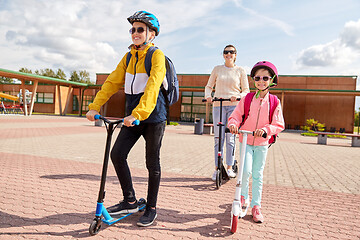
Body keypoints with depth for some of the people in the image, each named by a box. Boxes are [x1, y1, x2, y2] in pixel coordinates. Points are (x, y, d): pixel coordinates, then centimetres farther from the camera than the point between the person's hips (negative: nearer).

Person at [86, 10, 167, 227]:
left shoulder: (157, 55, -8)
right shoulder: (129, 57, 13)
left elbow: (152, 88, -22)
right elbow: (112, 82, 9)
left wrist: (137, 114, -33)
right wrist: (95, 106, -2)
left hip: (154, 116, -6)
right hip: (133, 117, 7)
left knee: (152, 163, 4)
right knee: (117, 154, 0)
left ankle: (152, 208, 21)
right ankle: (130, 201, 17)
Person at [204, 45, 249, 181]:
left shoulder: (240, 71, 8)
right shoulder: (217, 69, 12)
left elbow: (246, 90, 6)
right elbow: (209, 86, 16)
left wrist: (238, 96, -15)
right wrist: (208, 96, -5)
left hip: (234, 106, -1)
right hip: (218, 105, 1)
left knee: (231, 137, -2)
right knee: (218, 138, -2)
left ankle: (230, 167, 10)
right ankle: (217, 168, 5)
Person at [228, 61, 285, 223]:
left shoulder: (274, 102, -2)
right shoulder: (246, 99, -1)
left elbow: (279, 125, -4)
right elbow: (236, 116, 1)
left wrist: (266, 129, -23)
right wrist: (233, 124, -22)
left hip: (262, 144, 1)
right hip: (245, 141, -1)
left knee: (258, 175, 6)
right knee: (246, 170, -14)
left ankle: (256, 206, 21)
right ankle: (243, 195, 15)